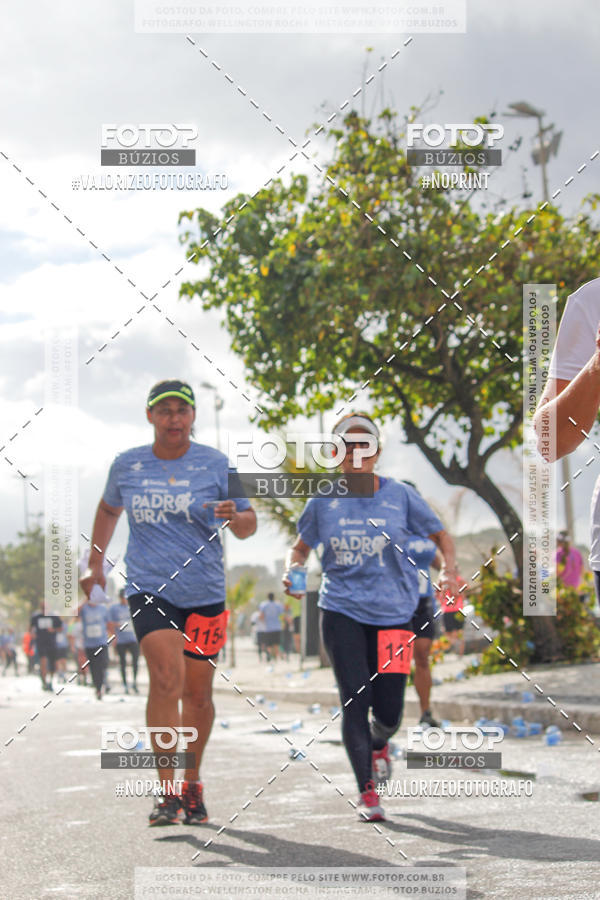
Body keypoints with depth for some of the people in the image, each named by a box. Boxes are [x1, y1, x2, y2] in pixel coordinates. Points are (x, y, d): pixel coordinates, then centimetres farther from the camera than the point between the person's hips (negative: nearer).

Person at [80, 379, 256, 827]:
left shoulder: (216, 465, -1)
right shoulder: (127, 466, 5)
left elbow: (249, 525, 2)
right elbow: (109, 508, 24)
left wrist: (233, 516, -20)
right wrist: (96, 562, 18)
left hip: (204, 592, 1)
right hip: (149, 589, 0)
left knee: (197, 693, 8)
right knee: (166, 678, -19)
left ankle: (192, 782, 30)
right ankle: (167, 791, -16)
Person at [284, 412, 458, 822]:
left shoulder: (400, 495, 0)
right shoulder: (323, 501, 3)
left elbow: (441, 535, 10)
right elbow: (301, 547, 15)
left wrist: (448, 570, -8)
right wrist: (293, 572, -7)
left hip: (393, 612, 0)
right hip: (342, 610, 0)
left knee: (389, 709, -1)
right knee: (354, 701, -8)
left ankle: (379, 744, 37)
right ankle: (367, 791, 5)